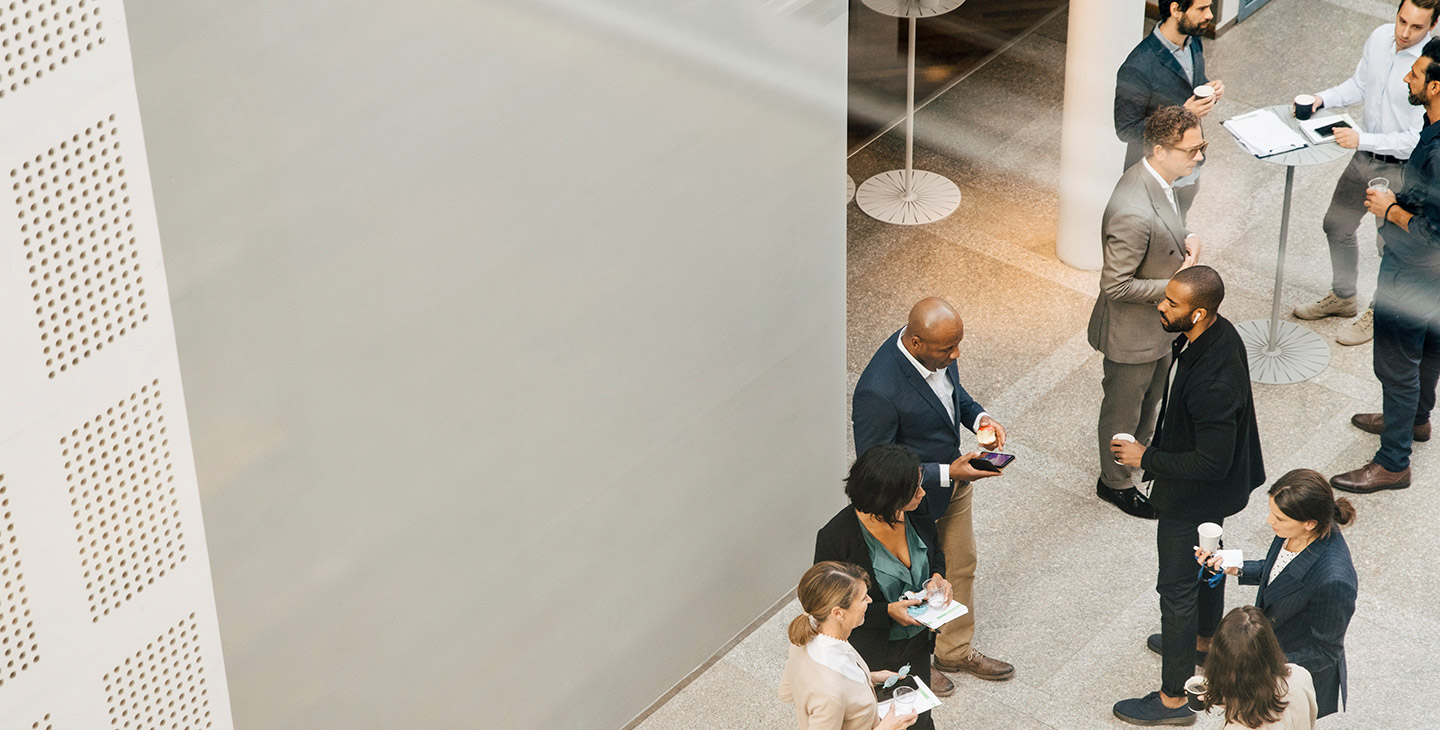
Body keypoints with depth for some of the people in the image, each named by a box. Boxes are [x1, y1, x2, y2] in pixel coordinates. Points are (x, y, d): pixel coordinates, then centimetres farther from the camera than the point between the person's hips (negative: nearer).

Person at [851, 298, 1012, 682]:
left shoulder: (937, 350, -16)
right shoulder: (878, 391, -40)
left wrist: (978, 417, -12)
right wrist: (948, 473, -31)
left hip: (952, 484, 7)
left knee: (961, 565, 26)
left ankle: (956, 650, 51)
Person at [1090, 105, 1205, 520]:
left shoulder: (1155, 178, -10)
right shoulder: (1133, 214, -40)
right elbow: (1116, 285, -31)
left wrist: (1187, 240, -9)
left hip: (1160, 321, 9)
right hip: (1132, 332, -9)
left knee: (1151, 393, 32)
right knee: (1123, 406, 17)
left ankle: (1141, 449, 58)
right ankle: (1114, 482, 40)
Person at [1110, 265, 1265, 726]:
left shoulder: (1214, 383, -41)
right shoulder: (1219, 333, -12)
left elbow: (1212, 463, -34)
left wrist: (1146, 459, -23)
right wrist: (1157, 451, 17)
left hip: (1194, 497, -9)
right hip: (1210, 492, 9)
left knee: (1177, 589, 7)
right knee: (1206, 560, 31)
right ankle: (1203, 641, 56)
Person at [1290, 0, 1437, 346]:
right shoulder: (1381, 37, -9)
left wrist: (1363, 139, -31)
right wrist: (1321, 99, -7)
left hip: (1402, 170, -7)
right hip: (1364, 159, 7)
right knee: (1337, 225, 22)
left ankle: (1379, 314, 37)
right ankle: (1342, 298, 46)